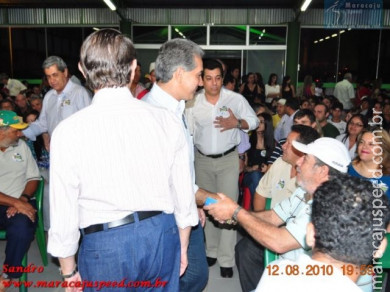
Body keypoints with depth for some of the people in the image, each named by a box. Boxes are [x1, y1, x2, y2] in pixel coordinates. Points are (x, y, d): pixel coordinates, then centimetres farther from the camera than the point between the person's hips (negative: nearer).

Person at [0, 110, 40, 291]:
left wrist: (23, 200, -8)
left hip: (21, 203, 2)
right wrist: (15, 203, -20)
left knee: (21, 229, -29)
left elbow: (33, 178, 10)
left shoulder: (21, 146, 11)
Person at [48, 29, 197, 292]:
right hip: (162, 234, 2)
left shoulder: (69, 132, -14)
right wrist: (183, 247, 16)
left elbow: (63, 214, -8)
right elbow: (183, 196, 0)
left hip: (104, 245, -2)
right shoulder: (167, 121, -8)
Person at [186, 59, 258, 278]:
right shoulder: (193, 102, -3)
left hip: (228, 159, -3)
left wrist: (237, 123, -18)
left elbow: (254, 120, 1)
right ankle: (212, 250, 31)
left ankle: (226, 259, 7)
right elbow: (188, 131, 2)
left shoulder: (236, 99, -8)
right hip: (202, 160, 3)